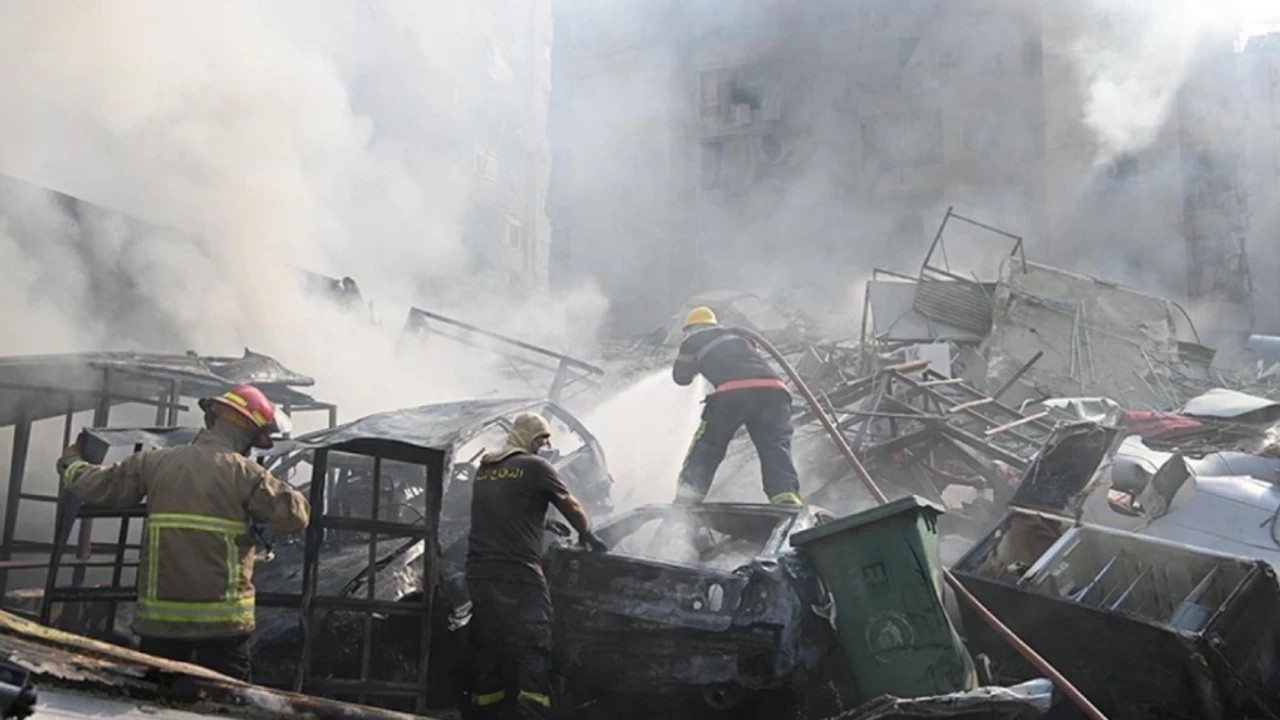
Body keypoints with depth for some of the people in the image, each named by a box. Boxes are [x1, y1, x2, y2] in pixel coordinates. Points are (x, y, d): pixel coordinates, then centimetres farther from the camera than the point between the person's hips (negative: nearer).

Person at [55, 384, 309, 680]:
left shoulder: (156, 463, 2)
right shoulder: (245, 473, -8)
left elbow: (95, 485, 12)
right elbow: (295, 515, -9)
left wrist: (70, 462, 33)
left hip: (159, 617, 3)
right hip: (223, 620, -3)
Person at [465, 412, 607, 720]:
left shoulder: (484, 469, 16)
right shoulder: (535, 466, -1)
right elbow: (572, 507, 9)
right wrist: (587, 535, 26)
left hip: (479, 575, 7)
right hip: (518, 577, -7)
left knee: (486, 654, 11)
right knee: (534, 655, -5)